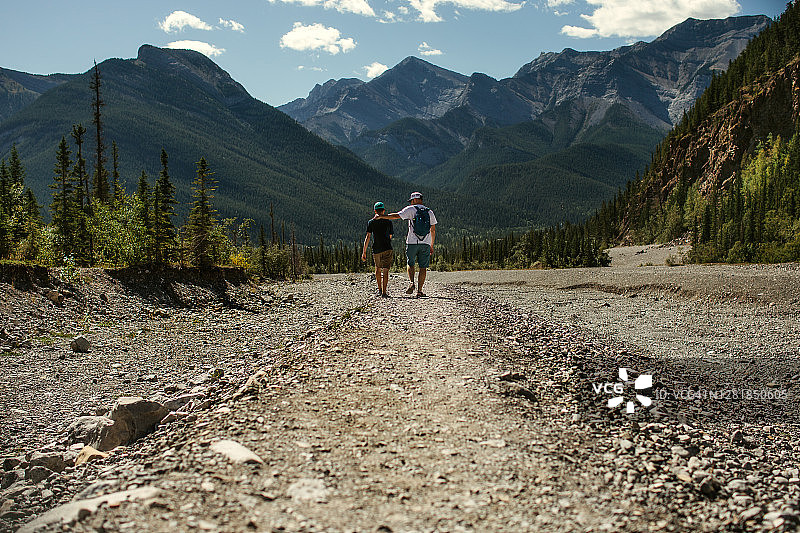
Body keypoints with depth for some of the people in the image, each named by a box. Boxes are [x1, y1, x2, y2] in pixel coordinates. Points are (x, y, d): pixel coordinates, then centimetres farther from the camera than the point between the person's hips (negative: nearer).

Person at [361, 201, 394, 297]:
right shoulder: (388, 222, 2)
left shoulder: (371, 222, 2)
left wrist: (364, 252, -5)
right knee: (385, 271, -5)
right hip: (387, 249, -2)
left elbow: (368, 237, -5)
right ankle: (384, 292, -13)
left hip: (376, 249, 2)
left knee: (378, 268, 23)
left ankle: (379, 289, 27)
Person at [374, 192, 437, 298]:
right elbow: (433, 230, 10)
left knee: (410, 264, 13)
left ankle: (412, 283, -10)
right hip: (426, 243, 2)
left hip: (412, 242, -2)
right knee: (423, 267, 5)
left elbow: (396, 216, -6)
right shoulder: (430, 212, 11)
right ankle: (419, 290, 1)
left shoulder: (411, 209, 0)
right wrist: (432, 245, 17)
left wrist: (380, 216, 4)